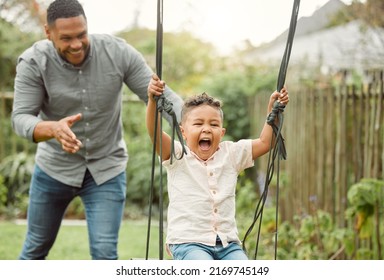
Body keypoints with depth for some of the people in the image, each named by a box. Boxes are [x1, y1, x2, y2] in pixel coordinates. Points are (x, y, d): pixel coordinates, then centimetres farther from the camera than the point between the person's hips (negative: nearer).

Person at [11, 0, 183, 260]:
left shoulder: (118, 52, -17)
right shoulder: (33, 62, -18)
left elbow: (161, 95, -14)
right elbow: (21, 118, -24)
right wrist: (54, 129, -47)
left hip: (107, 169, 0)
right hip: (54, 167, 1)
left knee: (105, 253, -8)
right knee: (37, 246, 15)